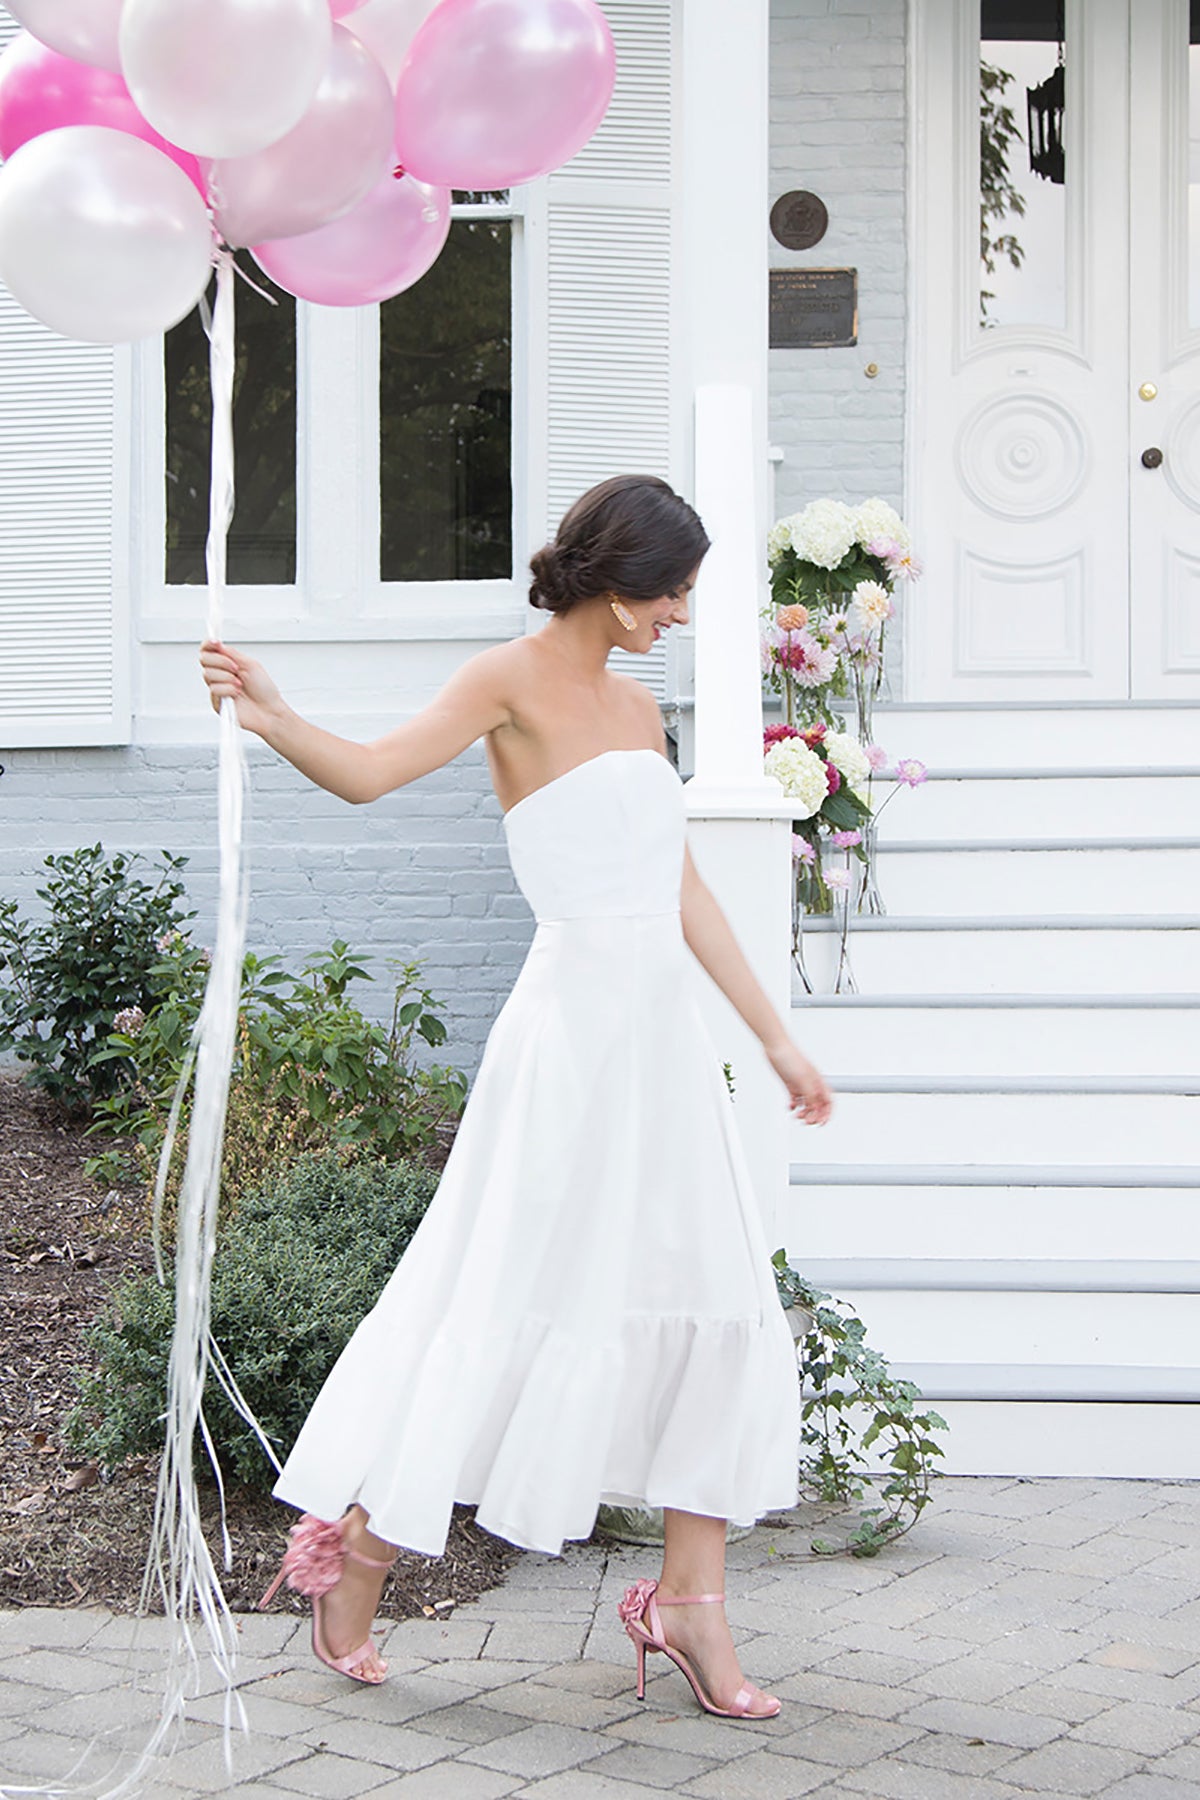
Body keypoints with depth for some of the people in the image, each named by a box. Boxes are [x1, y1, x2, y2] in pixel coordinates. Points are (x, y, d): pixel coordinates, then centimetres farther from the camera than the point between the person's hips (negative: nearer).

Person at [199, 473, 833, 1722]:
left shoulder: (635, 704, 16)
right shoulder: (512, 681, -5)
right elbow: (368, 771, -20)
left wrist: (775, 1037, 19)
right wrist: (270, 718, -39)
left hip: (665, 1030, 8)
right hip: (574, 1021, -8)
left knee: (713, 1304, 6)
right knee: (512, 1300, -2)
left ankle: (689, 1599, 13)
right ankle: (355, 1552, 15)